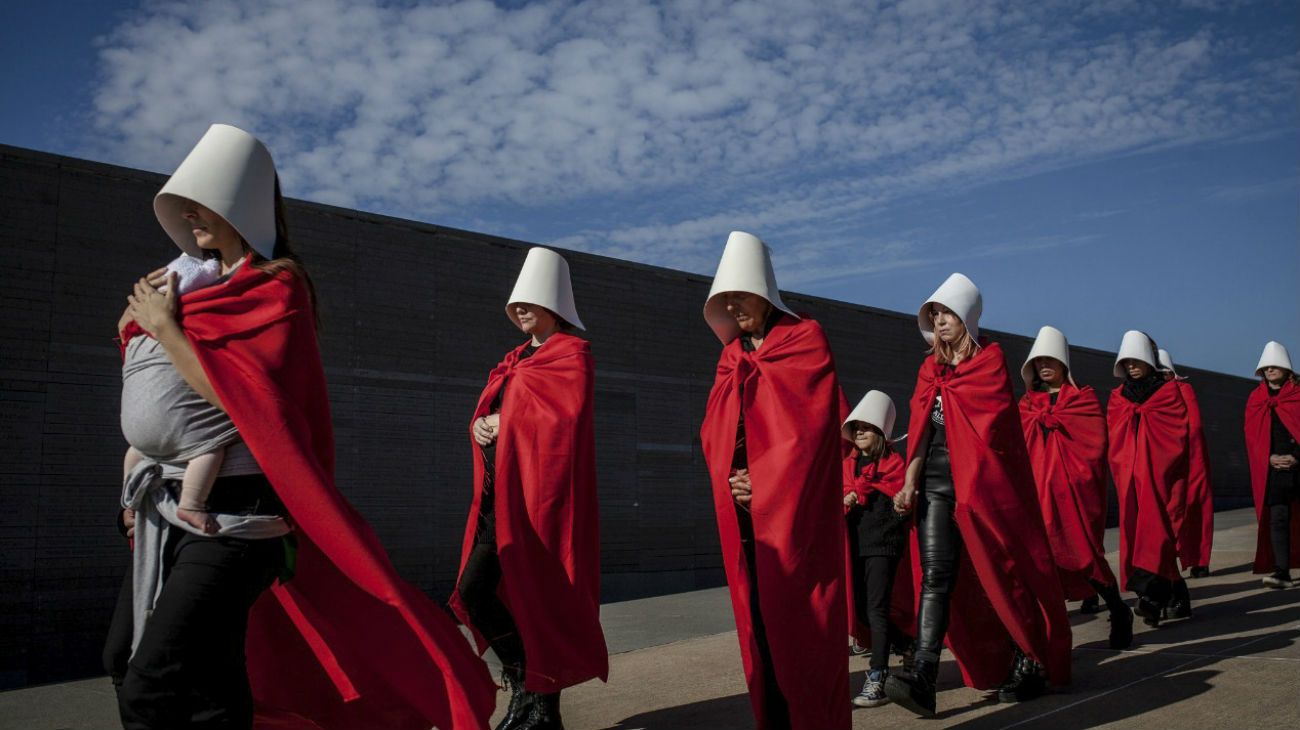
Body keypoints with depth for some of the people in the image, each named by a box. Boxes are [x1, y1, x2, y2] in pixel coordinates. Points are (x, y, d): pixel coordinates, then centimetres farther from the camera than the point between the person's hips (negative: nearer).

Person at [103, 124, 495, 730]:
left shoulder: (277, 288, -9)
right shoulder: (199, 282, 13)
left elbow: (245, 399, -22)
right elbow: (158, 401, 20)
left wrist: (164, 327, -13)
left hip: (231, 516, -9)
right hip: (170, 509, 9)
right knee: (125, 659, 17)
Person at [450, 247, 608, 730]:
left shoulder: (571, 355, -4)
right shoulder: (516, 359, 21)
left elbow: (562, 418, -18)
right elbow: (485, 414, 18)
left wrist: (503, 423, -9)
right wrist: (482, 425, -5)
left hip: (536, 492, -8)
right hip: (500, 494, 8)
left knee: (536, 598, -6)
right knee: (472, 591, 4)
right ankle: (526, 684, 21)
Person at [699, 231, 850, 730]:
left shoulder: (805, 340, 1)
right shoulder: (731, 356, 17)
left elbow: (812, 423, -10)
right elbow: (712, 431, 13)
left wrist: (763, 481, -13)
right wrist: (731, 478, -6)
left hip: (794, 508, -5)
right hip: (742, 512, 6)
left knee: (800, 621, -4)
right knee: (757, 622, 6)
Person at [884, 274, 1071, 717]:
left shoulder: (990, 360, 1)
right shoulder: (931, 368, 15)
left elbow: (990, 425, -11)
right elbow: (921, 429, 8)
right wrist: (909, 482, -1)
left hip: (982, 481, -4)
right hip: (937, 483, 4)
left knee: (1002, 573, 3)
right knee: (936, 576, -7)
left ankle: (1030, 664, 22)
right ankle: (924, 679, -15)